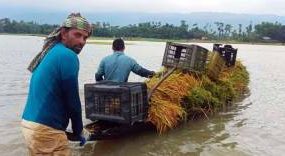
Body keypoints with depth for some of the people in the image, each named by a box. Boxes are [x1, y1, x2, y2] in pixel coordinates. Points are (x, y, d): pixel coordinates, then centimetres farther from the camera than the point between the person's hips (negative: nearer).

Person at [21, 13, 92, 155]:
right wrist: (78, 131, 2)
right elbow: (72, 100, -13)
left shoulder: (50, 52, 12)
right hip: (45, 129, -9)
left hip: (29, 122, 9)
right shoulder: (68, 56, -15)